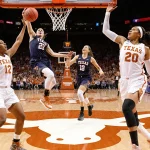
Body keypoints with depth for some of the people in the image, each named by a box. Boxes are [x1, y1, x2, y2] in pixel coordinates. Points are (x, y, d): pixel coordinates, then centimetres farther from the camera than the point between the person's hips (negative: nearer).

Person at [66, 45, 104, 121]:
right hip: (79, 78, 5)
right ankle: (90, 105, 51)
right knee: (82, 94, 20)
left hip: (86, 78, -5)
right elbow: (68, 64, 0)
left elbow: (98, 67, 6)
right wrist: (68, 57, -15)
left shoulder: (90, 58, -2)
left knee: (79, 92, -28)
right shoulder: (77, 57, 4)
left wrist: (101, 71, -15)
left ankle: (82, 112, -16)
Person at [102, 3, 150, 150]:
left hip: (138, 81, -4)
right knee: (131, 111, 12)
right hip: (124, 81, 4)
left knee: (127, 108, -26)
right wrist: (108, 12, 6)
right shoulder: (122, 41, 10)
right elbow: (105, 30, 9)